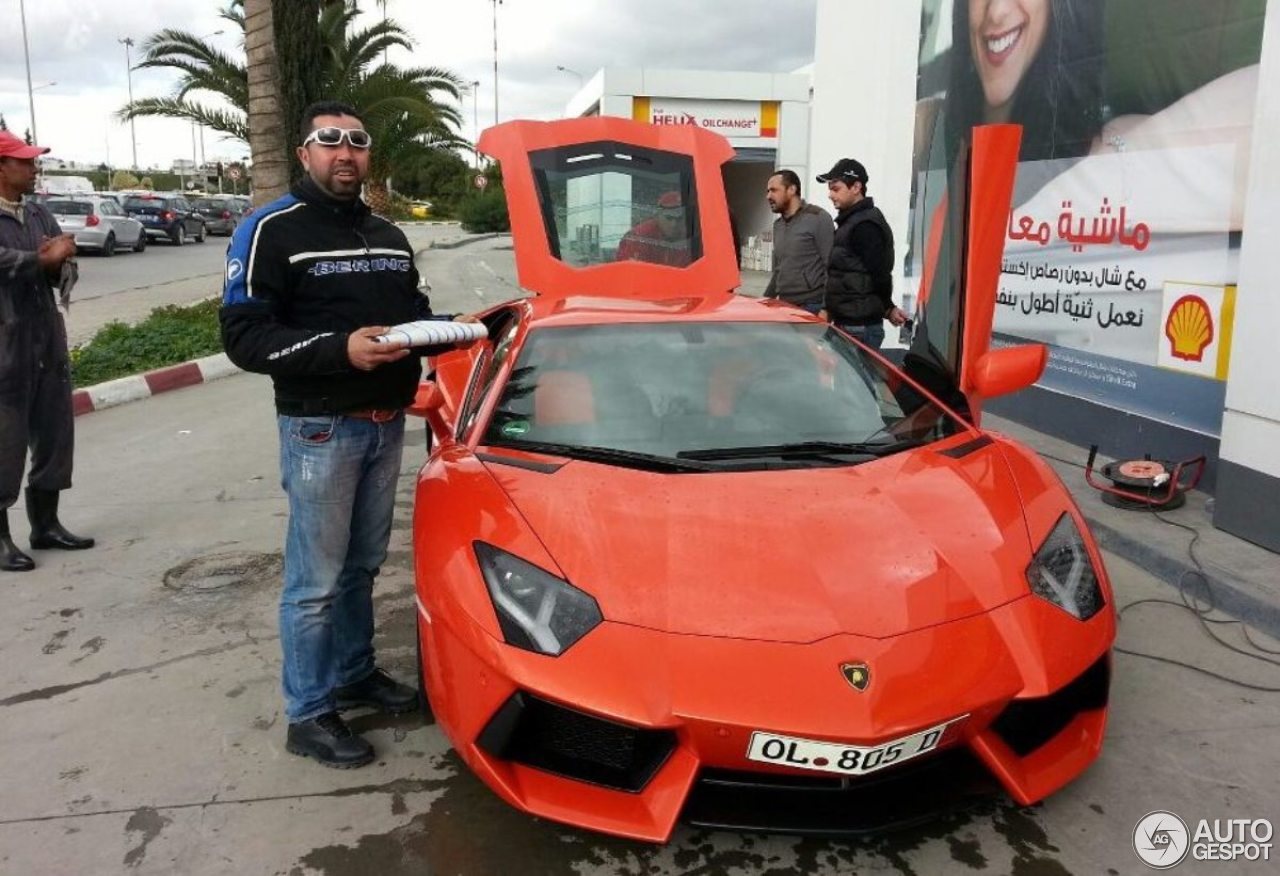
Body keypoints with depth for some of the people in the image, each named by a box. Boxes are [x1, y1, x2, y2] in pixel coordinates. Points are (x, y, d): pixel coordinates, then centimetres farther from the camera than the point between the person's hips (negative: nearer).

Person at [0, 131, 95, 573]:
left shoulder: (39, 214, 13)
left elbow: (64, 266, 6)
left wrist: (58, 260, -15)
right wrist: (44, 258, -10)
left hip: (48, 341, 7)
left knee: (54, 435, 13)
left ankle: (46, 524, 26)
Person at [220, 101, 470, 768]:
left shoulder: (390, 239, 14)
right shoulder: (271, 232, -9)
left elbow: (414, 312, 22)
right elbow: (242, 336, -15)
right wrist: (340, 348, -27)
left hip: (387, 425, 7)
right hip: (320, 430, -7)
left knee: (362, 566, 18)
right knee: (315, 580, 1)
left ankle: (354, 674, 35)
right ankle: (307, 715, 14)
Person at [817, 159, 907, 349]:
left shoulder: (865, 226, -14)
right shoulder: (849, 221, 19)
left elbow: (880, 275, -16)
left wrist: (888, 308, -3)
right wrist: (828, 310, 13)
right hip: (846, 322, 9)